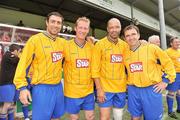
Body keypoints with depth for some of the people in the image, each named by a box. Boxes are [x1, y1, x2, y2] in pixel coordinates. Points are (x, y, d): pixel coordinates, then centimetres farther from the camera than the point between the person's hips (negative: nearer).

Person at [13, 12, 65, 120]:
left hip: (58, 86, 6)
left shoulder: (62, 42, 5)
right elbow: (23, 64, -9)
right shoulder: (35, 40, -10)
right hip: (42, 88, -5)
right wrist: (22, 87, -14)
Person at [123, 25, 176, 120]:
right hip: (133, 90, 3)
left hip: (152, 89, -2)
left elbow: (168, 63, 2)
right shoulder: (125, 53, 2)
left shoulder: (152, 48, -6)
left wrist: (166, 81, -2)